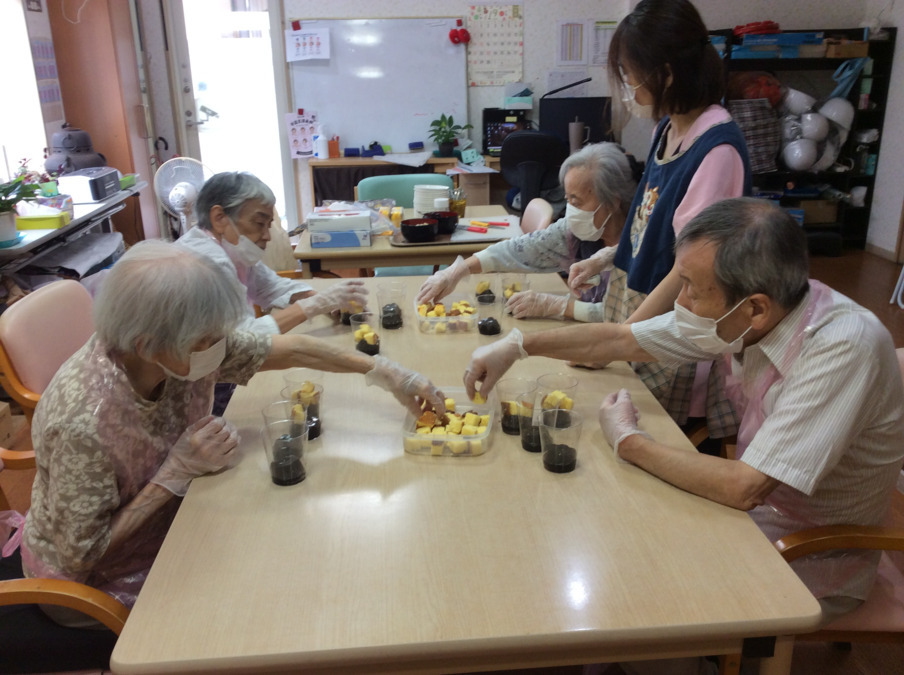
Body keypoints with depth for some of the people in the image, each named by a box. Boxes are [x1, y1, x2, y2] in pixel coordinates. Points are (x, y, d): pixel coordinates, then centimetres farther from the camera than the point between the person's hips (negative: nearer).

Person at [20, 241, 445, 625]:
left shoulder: (186, 349, -19)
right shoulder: (83, 422, -37)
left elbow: (290, 350, -8)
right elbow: (80, 555, -27)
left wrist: (385, 372, -8)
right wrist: (177, 471, -30)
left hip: (168, 525, 6)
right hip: (100, 585, -6)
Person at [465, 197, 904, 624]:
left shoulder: (845, 347, -33)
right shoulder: (733, 318, -12)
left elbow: (742, 487, -36)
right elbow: (621, 339, 1)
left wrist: (628, 441, -22)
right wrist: (518, 345, -2)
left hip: (810, 568, -6)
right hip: (751, 508, 6)